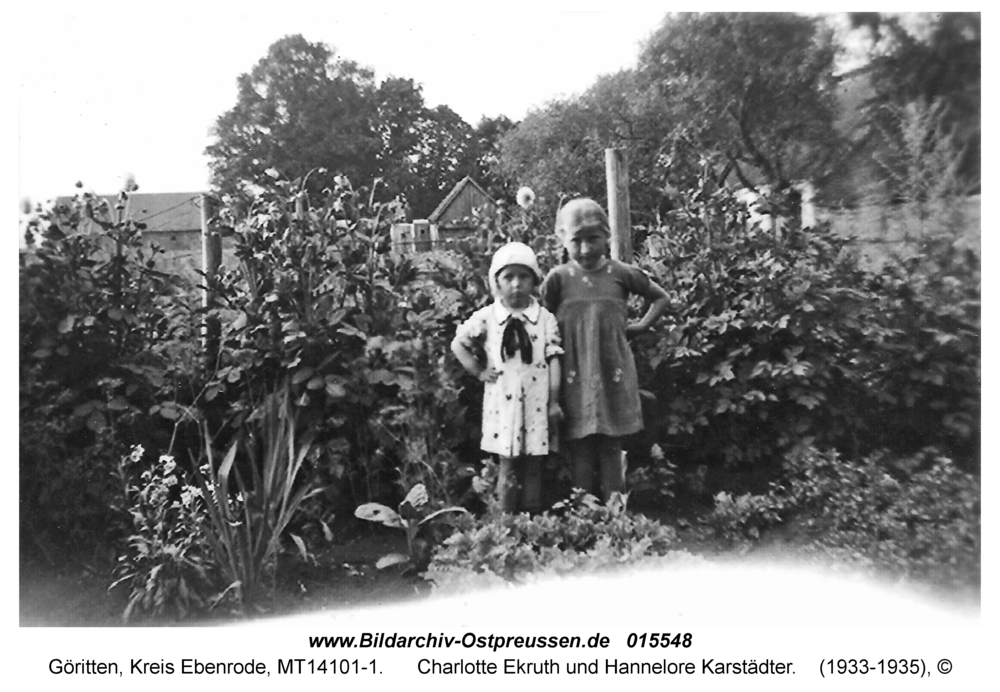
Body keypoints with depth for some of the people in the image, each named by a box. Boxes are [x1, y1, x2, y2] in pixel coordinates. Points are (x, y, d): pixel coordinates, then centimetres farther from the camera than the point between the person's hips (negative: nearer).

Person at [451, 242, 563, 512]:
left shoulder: (545, 318, 0)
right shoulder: (485, 318, -1)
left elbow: (553, 360, 0)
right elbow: (457, 344, 10)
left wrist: (554, 402, -3)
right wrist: (479, 372, 2)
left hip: (536, 402, 1)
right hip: (503, 401, 0)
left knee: (533, 466, 7)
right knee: (508, 466, 5)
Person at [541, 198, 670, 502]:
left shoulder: (622, 274, 1)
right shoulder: (558, 278, -2)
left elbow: (662, 298, 16)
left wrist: (640, 326, 3)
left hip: (614, 375, 1)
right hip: (575, 378, 0)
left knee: (611, 449, 6)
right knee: (580, 451, 3)